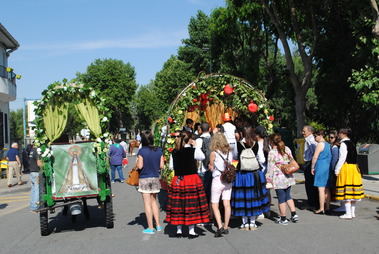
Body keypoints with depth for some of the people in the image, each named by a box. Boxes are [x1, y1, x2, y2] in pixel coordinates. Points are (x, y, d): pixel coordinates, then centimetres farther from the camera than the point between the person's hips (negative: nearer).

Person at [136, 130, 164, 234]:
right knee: (154, 201, 18)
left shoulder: (142, 151, -13)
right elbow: (161, 166, 0)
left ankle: (150, 228, 5)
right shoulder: (159, 150, -1)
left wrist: (137, 161, 6)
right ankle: (158, 225, 20)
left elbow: (140, 166, -14)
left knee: (147, 203, 2)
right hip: (155, 178, 4)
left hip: (144, 179, -4)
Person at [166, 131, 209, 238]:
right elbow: (202, 157, 4)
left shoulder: (174, 152, 1)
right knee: (192, 204, 3)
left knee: (178, 204, 10)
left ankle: (179, 230, 17)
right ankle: (191, 231, 6)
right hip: (192, 179, -4)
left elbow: (171, 165, 7)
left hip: (178, 180, 4)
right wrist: (196, 146, 8)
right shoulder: (193, 150, -11)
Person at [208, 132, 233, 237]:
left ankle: (220, 227, -8)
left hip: (217, 179, -4)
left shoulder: (213, 153, -9)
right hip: (228, 179, 4)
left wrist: (210, 164, 19)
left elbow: (211, 168, -1)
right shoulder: (229, 152, 3)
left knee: (214, 205, 4)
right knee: (227, 204, 7)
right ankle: (226, 227, 13)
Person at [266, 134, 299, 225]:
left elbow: (270, 167, -11)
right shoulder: (287, 149, 4)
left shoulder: (272, 152, -13)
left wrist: (269, 178, -2)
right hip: (288, 177, 6)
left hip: (278, 178, -6)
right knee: (288, 196, 20)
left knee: (281, 198, 2)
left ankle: (283, 219, 10)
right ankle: (294, 214, 17)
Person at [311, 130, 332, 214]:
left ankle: (321, 209, -6)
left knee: (321, 188, -7)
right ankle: (327, 207, 18)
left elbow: (315, 157, -14)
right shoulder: (328, 144, 16)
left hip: (321, 167, -9)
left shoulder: (320, 144, -12)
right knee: (326, 189, 13)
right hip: (328, 167, 9)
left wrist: (312, 167, -6)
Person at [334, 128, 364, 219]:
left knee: (346, 192, -4)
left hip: (346, 168, -8)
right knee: (353, 191, 10)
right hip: (354, 168, 8)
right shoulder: (352, 143, 13)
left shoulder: (343, 143, -11)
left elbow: (342, 158, -16)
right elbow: (354, 157, 15)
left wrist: (337, 170, -10)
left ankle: (348, 213, -3)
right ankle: (352, 212, 16)